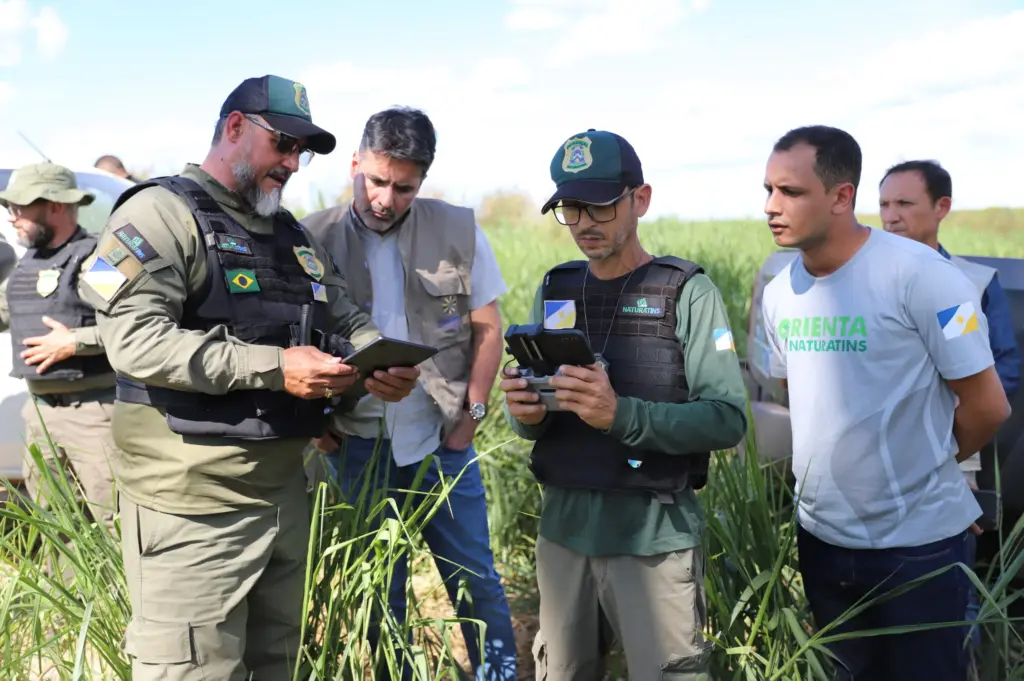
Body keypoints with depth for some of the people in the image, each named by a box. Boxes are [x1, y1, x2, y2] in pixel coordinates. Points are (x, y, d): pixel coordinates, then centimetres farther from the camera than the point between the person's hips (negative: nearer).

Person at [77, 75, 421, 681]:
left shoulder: (293, 235, 17)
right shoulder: (161, 215, -9)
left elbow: (348, 320, 18)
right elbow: (135, 340, -21)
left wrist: (381, 363, -7)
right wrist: (273, 369, -25)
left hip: (285, 489, 8)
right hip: (193, 504, -8)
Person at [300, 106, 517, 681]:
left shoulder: (460, 231, -5)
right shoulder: (315, 239, -7)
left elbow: (488, 329, 2)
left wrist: (472, 416, -2)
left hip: (441, 441, 0)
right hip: (357, 446, 0)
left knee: (476, 580, 10)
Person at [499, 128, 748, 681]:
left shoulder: (687, 293, -8)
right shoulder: (554, 291, 7)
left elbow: (728, 419, -15)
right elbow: (531, 418, 9)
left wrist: (621, 415, -28)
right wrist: (525, 413, -14)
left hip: (654, 536, -4)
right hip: (563, 528, 5)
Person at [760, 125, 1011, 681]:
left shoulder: (920, 275, -19)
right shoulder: (778, 293, 1)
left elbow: (987, 406, -12)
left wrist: (926, 467, 2)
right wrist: (831, 468, 11)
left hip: (918, 541, -6)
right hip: (821, 537, 6)